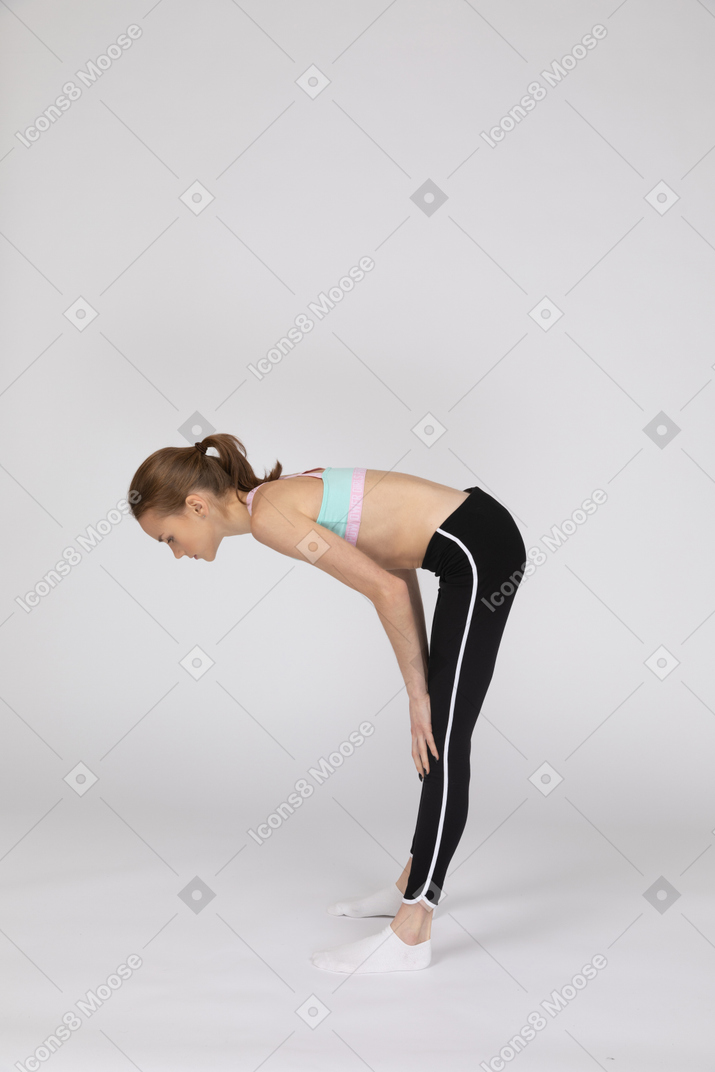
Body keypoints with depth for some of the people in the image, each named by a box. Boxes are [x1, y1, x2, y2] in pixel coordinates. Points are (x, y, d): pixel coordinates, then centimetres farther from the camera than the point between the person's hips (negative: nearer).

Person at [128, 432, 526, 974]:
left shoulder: (269, 515, -15)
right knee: (436, 731, 19)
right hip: (479, 541, 10)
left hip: (479, 553, -10)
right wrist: (421, 691, 12)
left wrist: (417, 692, -8)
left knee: (444, 741, -7)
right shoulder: (286, 497, 12)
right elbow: (397, 570, 15)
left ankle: (410, 934, -2)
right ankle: (415, 883, 33)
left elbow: (389, 590, -18)